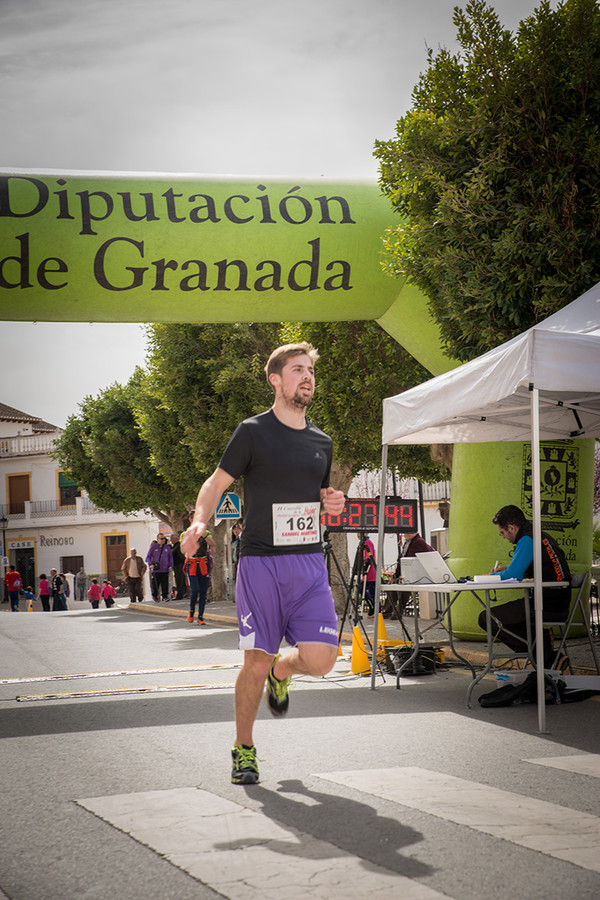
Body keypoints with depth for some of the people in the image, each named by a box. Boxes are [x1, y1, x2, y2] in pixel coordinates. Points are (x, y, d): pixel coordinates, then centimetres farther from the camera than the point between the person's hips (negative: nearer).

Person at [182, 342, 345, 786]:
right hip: (261, 563, -4)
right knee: (256, 663, -3)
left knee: (321, 659, -9)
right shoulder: (253, 432, -1)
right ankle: (244, 748, 18)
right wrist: (200, 521, -18)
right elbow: (217, 483, 1)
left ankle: (281, 672, 26)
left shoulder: (321, 442, 15)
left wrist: (332, 502, 4)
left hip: (310, 564, 4)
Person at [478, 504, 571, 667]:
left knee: (486, 619, -10)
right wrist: (506, 570, 20)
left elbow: (514, 574, -18)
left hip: (546, 607, -10)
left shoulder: (527, 540, -13)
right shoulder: (542, 536, 17)